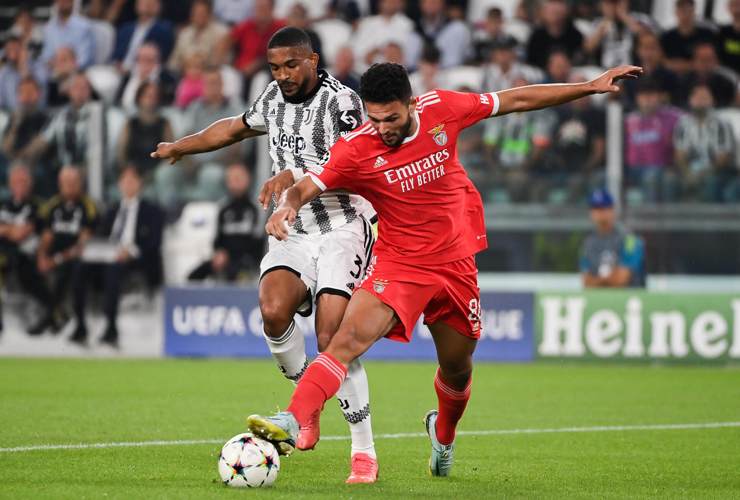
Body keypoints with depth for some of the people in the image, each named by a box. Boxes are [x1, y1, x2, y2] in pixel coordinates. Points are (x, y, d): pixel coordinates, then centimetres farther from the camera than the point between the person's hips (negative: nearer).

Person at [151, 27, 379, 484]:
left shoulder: (340, 102, -11)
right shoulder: (274, 97, 11)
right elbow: (238, 127, 32)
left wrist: (295, 176, -37)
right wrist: (181, 147, 44)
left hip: (343, 227, -5)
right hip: (294, 232, 5)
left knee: (332, 339, -18)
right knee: (274, 311, -24)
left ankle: (365, 453, -8)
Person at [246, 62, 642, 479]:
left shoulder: (441, 109, -10)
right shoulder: (357, 149, -17)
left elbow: (515, 100, 0)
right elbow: (306, 187, -19)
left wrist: (591, 87, 3)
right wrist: (288, 206, -44)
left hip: (456, 262, 3)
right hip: (399, 263, -3)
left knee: (458, 366, 15)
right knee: (350, 337, -26)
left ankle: (444, 434, 46)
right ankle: (296, 423, -36)